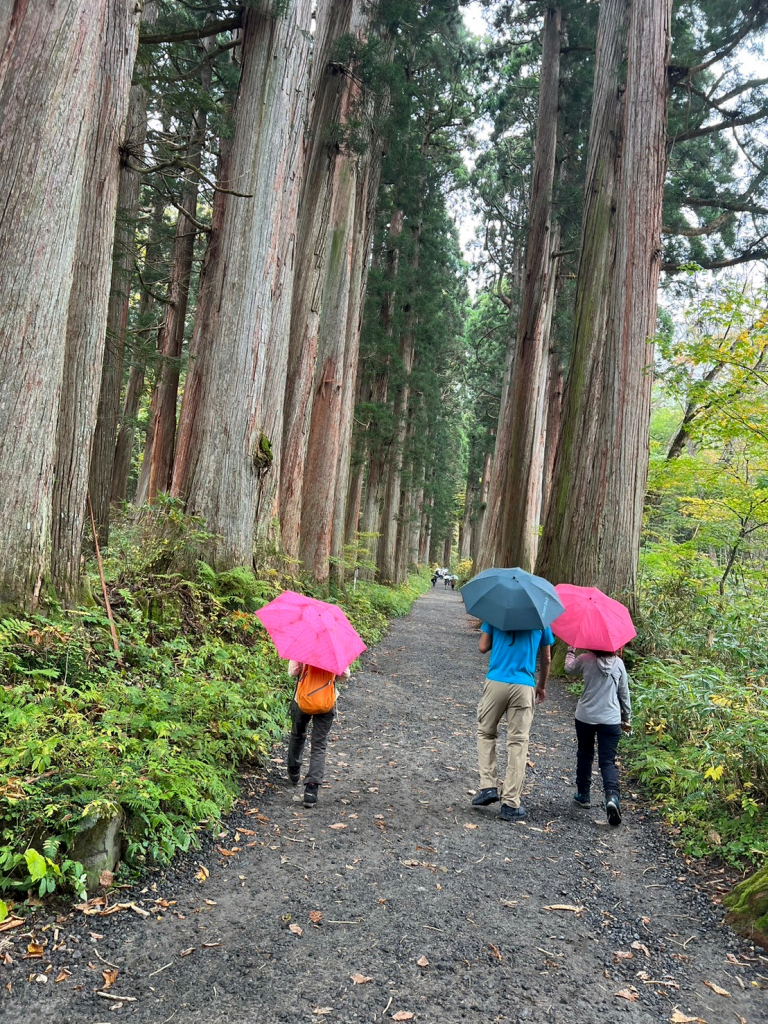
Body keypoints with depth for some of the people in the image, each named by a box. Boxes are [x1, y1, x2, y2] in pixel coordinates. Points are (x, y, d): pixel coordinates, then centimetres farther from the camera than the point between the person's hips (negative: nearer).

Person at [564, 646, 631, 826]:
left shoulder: (585, 659, -9)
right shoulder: (618, 663, -1)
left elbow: (569, 669, 12)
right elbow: (624, 692, 6)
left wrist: (570, 651, 28)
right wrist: (627, 717, 17)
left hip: (585, 717, -1)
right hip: (611, 719, 1)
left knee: (584, 755, 19)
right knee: (608, 761, 1)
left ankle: (583, 794, 28)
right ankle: (612, 796, -22)